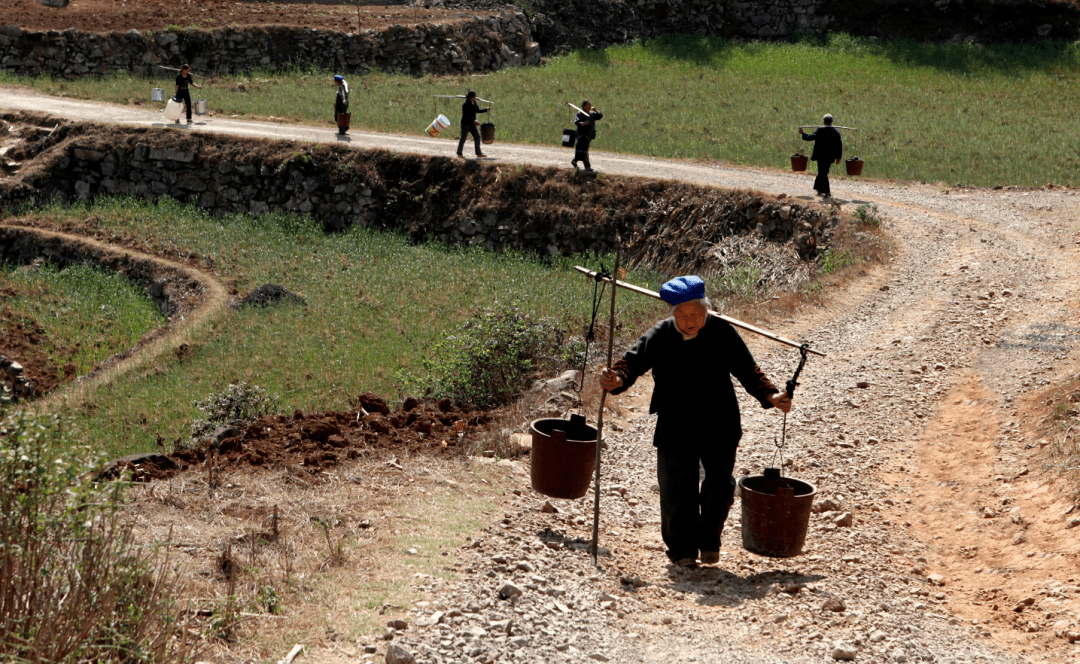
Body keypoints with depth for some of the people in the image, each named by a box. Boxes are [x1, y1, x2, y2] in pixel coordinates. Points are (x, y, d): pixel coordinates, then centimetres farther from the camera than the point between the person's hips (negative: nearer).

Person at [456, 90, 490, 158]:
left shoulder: (474, 102, 5)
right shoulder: (465, 105, -19)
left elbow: (477, 110, 12)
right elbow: (466, 115, -25)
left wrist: (486, 109, -1)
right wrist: (474, 121, -33)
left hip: (472, 124, 7)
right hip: (465, 123, -7)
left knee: (477, 136, 1)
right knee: (463, 138, 1)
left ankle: (478, 153, 5)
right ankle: (459, 153, 14)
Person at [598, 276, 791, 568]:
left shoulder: (723, 333, -4)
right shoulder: (659, 336, -4)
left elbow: (748, 371, 2)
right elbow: (633, 362, -2)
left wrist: (770, 396, -12)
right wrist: (617, 380, -25)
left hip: (718, 426, 0)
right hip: (674, 429, 1)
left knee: (719, 485, -5)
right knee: (676, 489, 2)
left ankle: (709, 540, 21)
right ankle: (682, 548, 20)